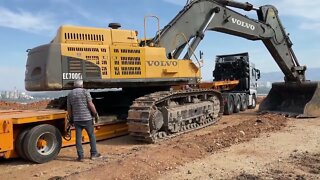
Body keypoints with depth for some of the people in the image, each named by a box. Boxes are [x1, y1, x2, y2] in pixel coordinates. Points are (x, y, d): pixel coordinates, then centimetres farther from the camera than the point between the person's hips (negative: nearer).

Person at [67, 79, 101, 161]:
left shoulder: (70, 94, 9)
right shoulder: (85, 92, -3)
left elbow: (69, 109, 10)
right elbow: (90, 105, -11)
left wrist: (71, 119, 20)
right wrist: (96, 114, -2)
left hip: (76, 119, 3)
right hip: (87, 118, -3)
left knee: (78, 137, 7)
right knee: (91, 135, 11)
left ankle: (80, 156, 9)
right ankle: (93, 153, 16)